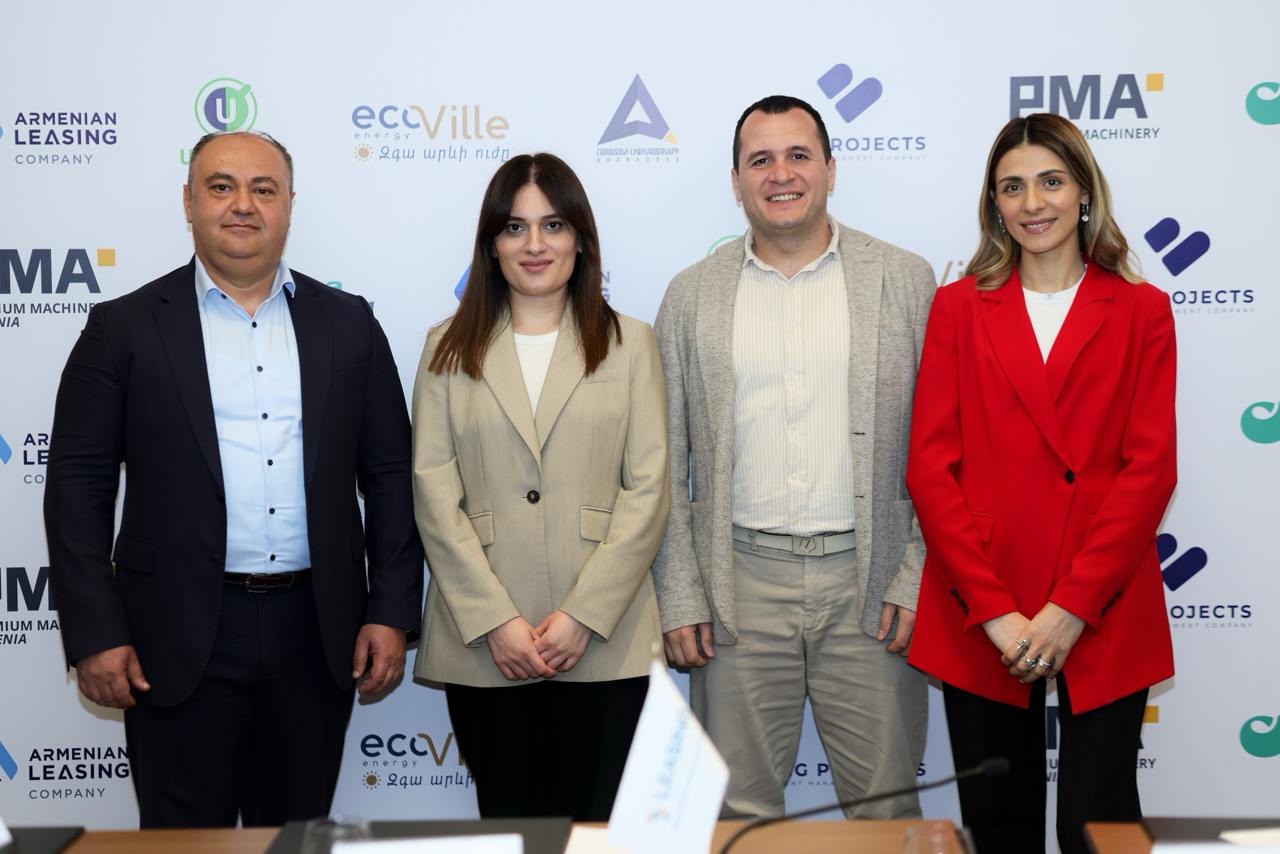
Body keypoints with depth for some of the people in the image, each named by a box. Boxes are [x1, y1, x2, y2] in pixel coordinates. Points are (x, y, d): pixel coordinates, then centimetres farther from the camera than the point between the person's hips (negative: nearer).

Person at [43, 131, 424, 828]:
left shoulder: (348, 324, 7)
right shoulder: (125, 327, 1)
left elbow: (389, 476, 7)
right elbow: (78, 486, -1)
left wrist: (392, 612, 1)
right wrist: (94, 636, -6)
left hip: (317, 633, 2)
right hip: (180, 640, -2)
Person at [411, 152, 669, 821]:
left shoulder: (629, 344, 8)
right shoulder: (449, 349, 10)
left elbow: (647, 489, 0)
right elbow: (434, 491, 2)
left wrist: (583, 615, -9)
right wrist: (494, 620, -8)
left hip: (604, 643, 0)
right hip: (482, 644, 1)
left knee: (594, 826, 2)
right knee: (504, 820, 8)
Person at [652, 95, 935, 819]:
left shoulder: (905, 280, 3)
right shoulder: (693, 295, 6)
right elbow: (666, 465, 7)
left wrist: (920, 576, -5)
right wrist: (679, 597, 1)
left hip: (869, 583, -1)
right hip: (740, 588, 1)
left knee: (886, 809, 7)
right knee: (739, 812, 8)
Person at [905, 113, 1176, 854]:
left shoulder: (1141, 310, 5)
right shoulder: (959, 307, 6)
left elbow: (1150, 468, -3)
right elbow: (931, 467, -1)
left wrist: (1072, 607, -12)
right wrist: (994, 609, -10)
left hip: (1103, 620, -1)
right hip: (979, 624, 1)